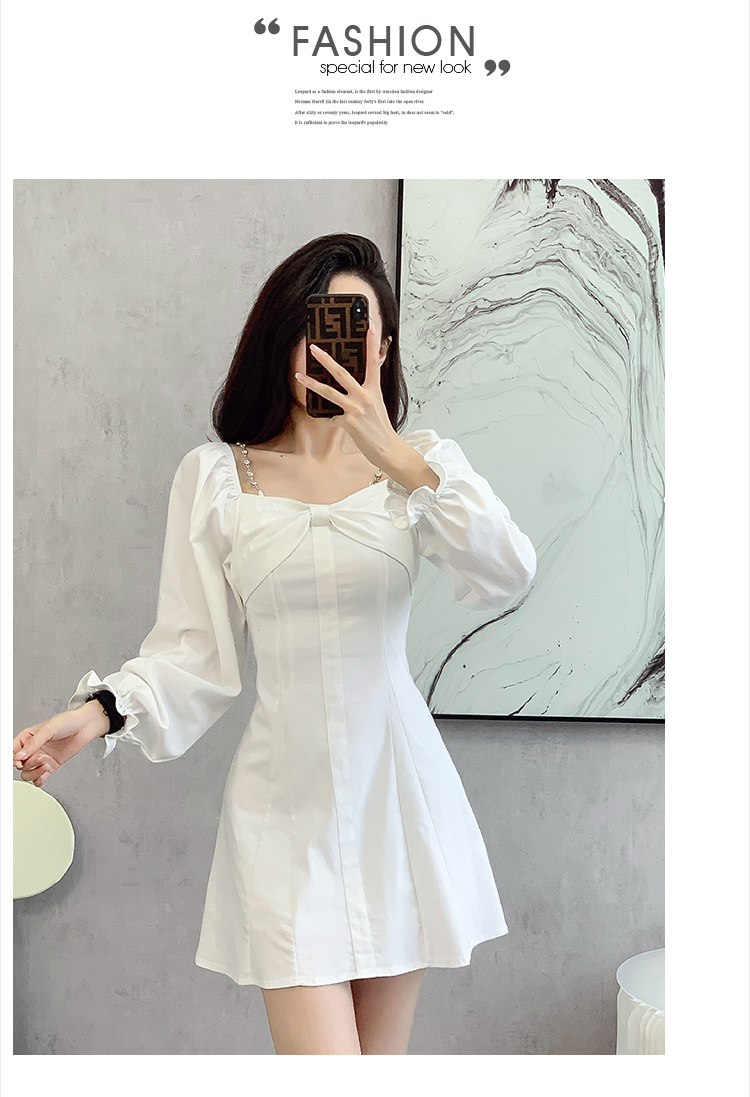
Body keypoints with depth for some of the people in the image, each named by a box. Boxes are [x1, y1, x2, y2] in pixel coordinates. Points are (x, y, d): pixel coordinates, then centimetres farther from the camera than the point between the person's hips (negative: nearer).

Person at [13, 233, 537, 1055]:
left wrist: (399, 457, -22)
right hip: (286, 800, -1)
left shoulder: (421, 464, 3)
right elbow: (194, 650, 0)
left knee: (383, 1057, 12)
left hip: (396, 785, 2)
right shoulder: (214, 476, 1)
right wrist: (102, 711, -17)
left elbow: (507, 579, -14)